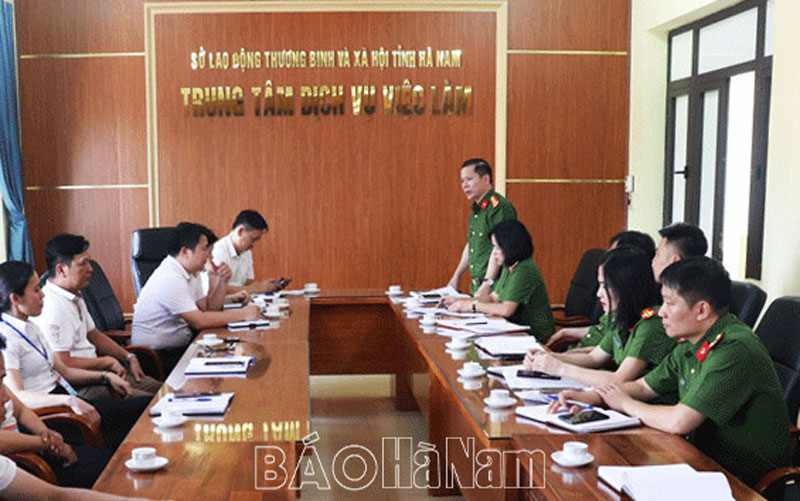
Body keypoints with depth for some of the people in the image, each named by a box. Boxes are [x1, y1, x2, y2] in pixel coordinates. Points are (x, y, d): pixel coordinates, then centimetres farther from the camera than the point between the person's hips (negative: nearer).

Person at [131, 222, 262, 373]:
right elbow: (199, 321, -26)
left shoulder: (188, 274, 11)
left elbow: (209, 308, 12)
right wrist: (242, 314, -20)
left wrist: (222, 281, -3)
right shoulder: (170, 278, -21)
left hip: (179, 346, 9)